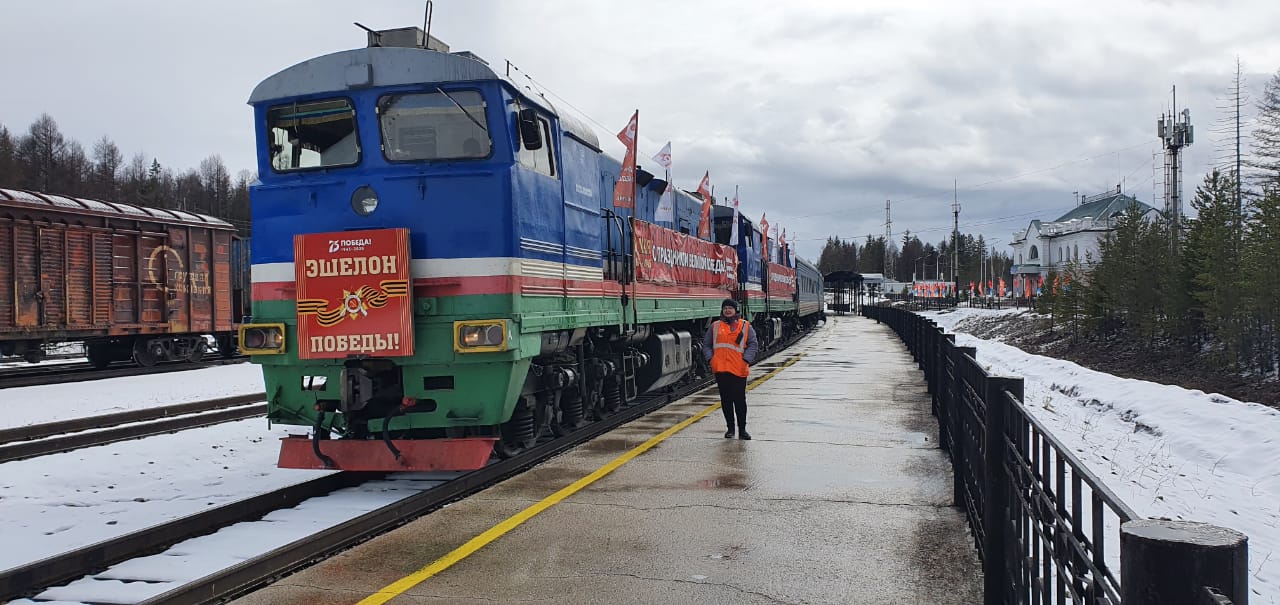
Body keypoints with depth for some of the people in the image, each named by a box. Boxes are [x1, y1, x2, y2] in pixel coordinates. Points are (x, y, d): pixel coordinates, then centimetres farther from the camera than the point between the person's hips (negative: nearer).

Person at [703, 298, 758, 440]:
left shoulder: (746, 326, 9)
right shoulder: (714, 326, 13)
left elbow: (752, 345, 4)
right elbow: (706, 345, 14)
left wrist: (746, 360, -10)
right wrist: (710, 358, -2)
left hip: (739, 369, -1)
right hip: (720, 369, 2)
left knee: (740, 399, -1)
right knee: (725, 399, 5)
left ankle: (742, 429, 9)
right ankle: (730, 428, 15)